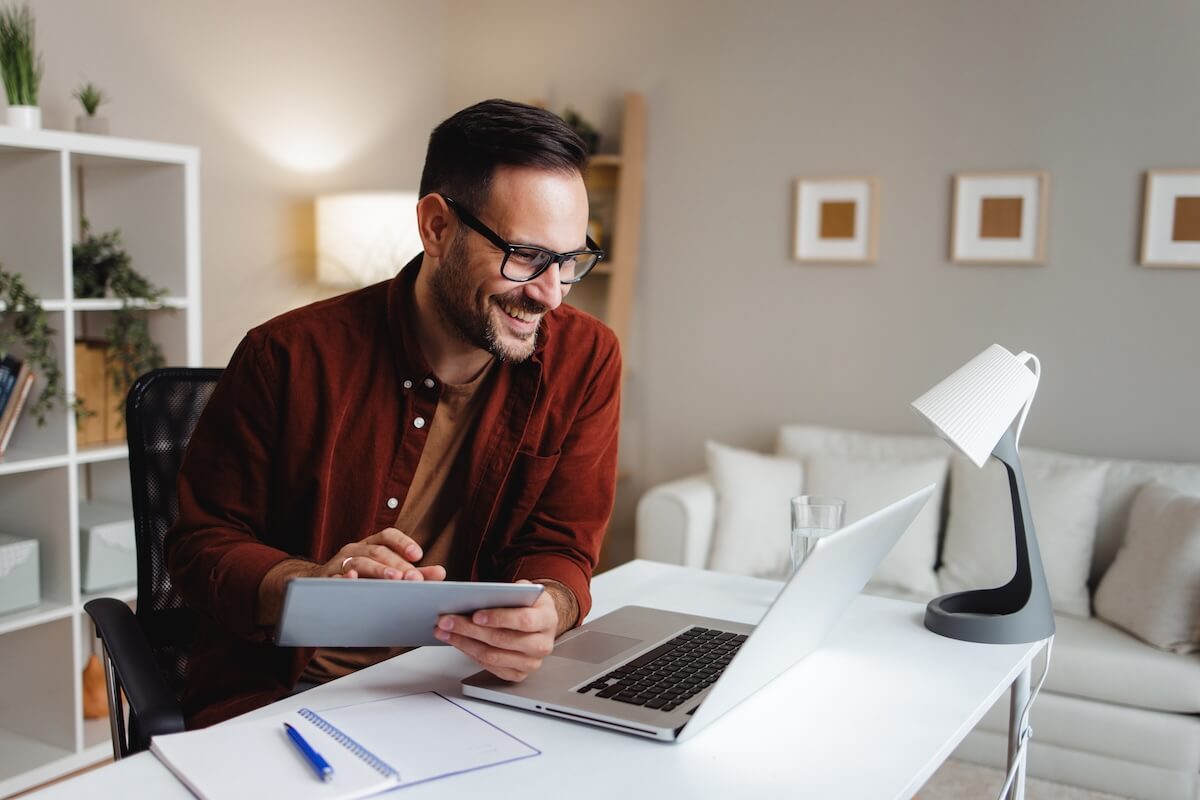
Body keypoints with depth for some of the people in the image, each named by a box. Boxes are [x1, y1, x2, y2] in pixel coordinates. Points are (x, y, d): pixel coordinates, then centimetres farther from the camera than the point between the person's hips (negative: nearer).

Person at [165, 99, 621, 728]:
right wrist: (312, 584, -25)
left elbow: (561, 548, -2)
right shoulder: (290, 357, -9)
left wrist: (546, 610, -28)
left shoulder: (585, 361, -3)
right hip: (278, 694, -1)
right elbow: (201, 546, -3)